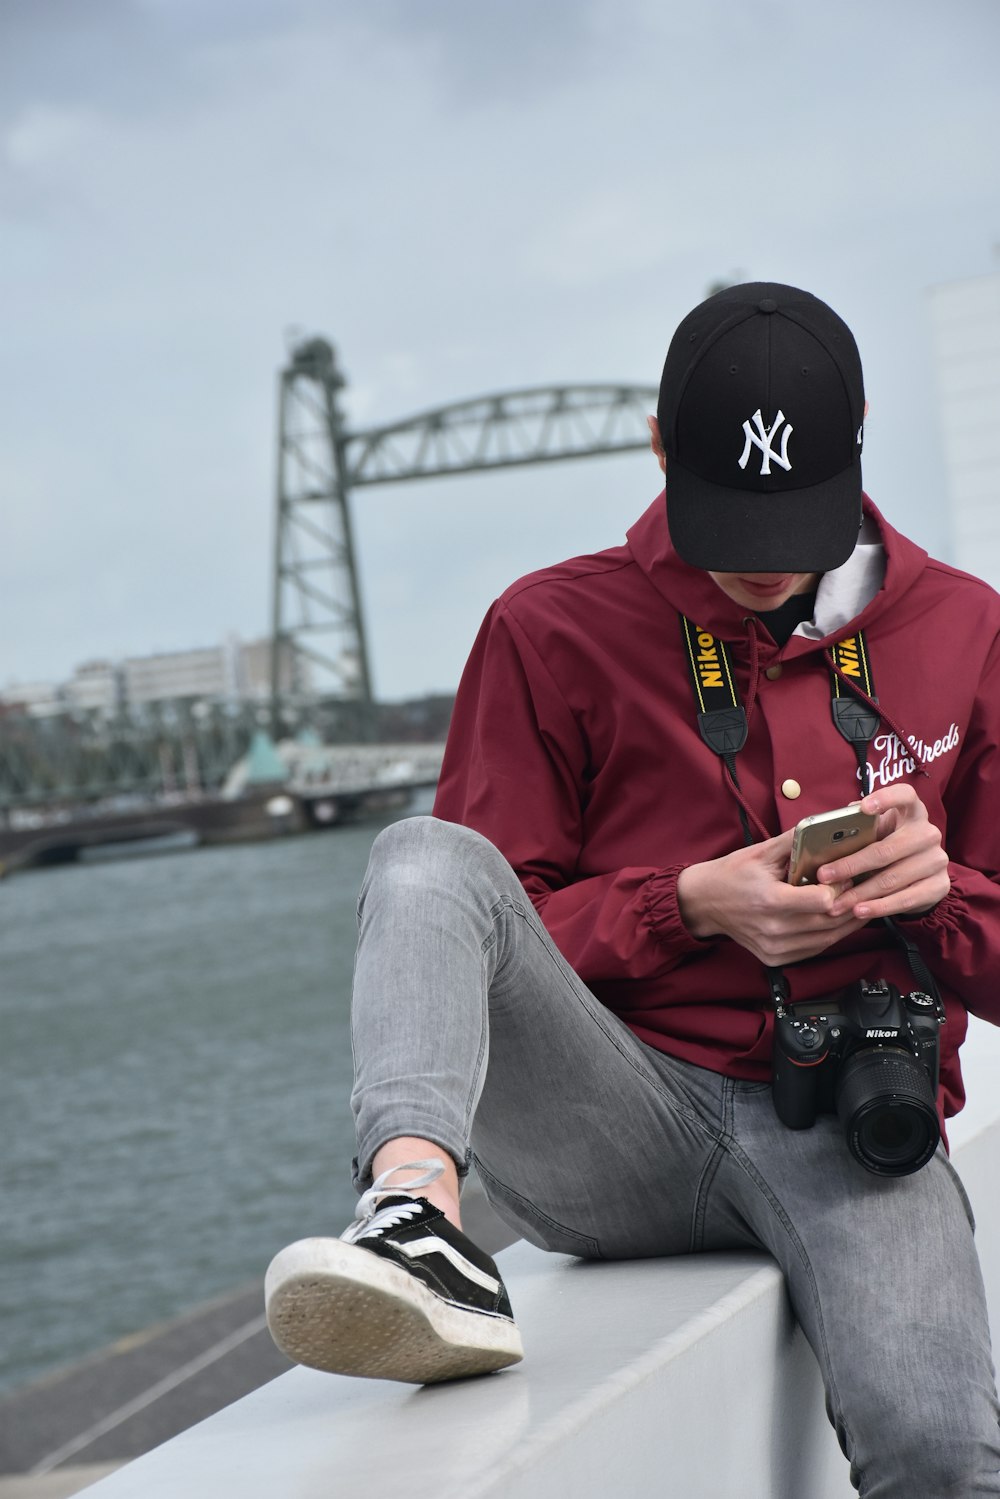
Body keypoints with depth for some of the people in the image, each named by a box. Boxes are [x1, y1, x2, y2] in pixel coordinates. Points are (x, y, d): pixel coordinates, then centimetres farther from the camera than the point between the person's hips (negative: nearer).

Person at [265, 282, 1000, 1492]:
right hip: (619, 1125, 1)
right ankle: (420, 1219, -47)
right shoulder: (554, 631, 7)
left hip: (850, 1133, 0)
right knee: (427, 856, -27)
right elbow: (486, 928, 6)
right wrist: (691, 904, -10)